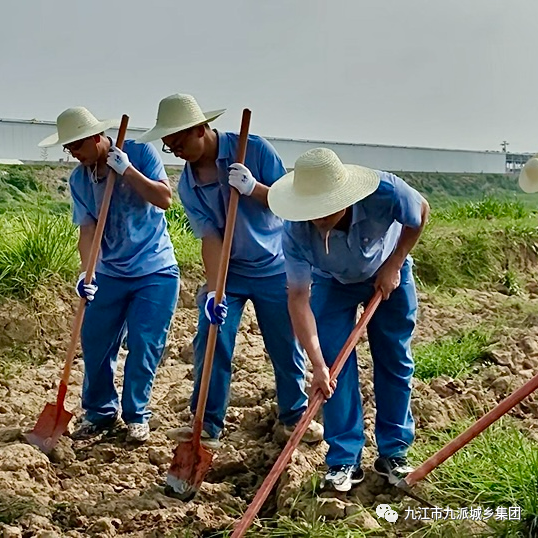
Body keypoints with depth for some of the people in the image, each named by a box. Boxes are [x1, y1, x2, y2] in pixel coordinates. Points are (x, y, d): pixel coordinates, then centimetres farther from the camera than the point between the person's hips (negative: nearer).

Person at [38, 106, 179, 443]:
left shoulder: (140, 154, -11)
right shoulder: (78, 180, -1)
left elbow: (165, 199, -19)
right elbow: (87, 229, -7)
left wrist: (126, 170, -24)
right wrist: (85, 272, -22)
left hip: (156, 271, -4)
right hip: (109, 273, 4)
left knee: (144, 347, -2)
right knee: (95, 344, 4)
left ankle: (136, 415, 15)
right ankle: (100, 412, 23)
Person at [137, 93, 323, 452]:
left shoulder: (253, 149, -16)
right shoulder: (188, 186, -7)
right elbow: (210, 239, -13)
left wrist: (253, 188, -32)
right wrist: (213, 291, -24)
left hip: (275, 268, -2)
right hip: (228, 272, 2)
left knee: (287, 347, 7)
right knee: (210, 343, -5)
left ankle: (295, 417, 27)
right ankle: (208, 426, 8)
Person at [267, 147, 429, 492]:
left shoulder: (385, 192, -40)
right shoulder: (296, 231, -37)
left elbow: (421, 212, -15)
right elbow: (298, 298, -32)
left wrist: (394, 265, -16)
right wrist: (318, 365, -36)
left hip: (389, 274, 0)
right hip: (332, 282, 0)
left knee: (395, 360, 4)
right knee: (335, 364, -8)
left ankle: (394, 453, 17)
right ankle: (345, 460, 3)